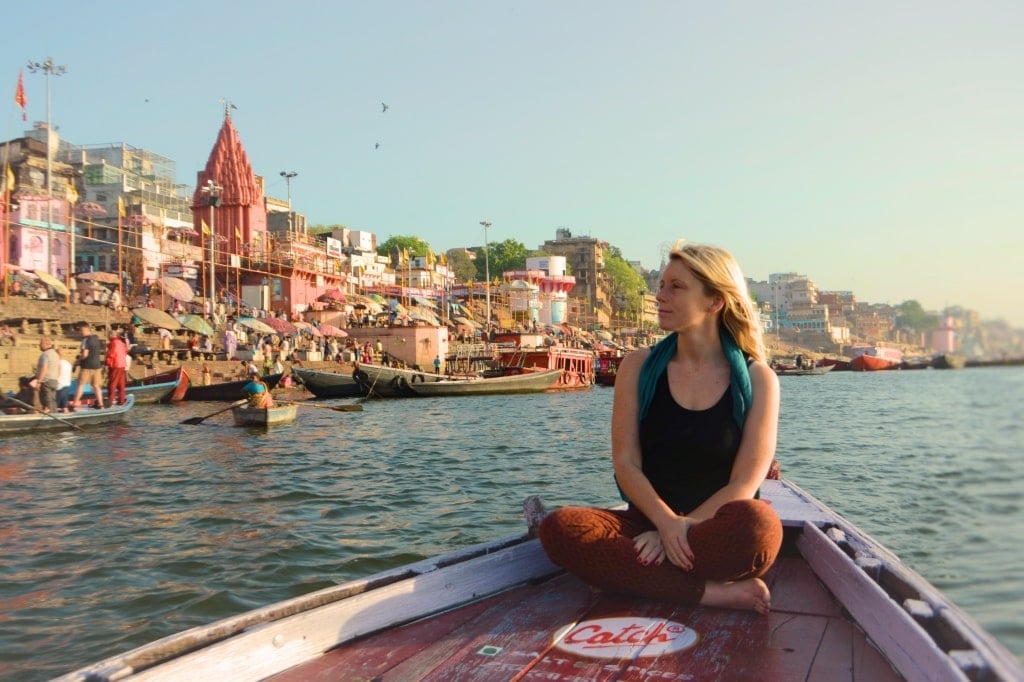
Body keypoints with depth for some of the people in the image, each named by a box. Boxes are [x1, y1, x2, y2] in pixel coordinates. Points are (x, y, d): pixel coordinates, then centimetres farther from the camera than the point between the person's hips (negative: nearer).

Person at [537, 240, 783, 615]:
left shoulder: (757, 379, -1)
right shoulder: (639, 367, 5)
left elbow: (745, 483, -6)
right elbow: (626, 463, -3)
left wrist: (684, 530, -17)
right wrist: (668, 522, -20)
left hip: (720, 535, -2)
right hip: (649, 522, 3)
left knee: (760, 523, -37)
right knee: (559, 527, -27)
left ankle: (625, 564, -21)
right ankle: (714, 592, -26)